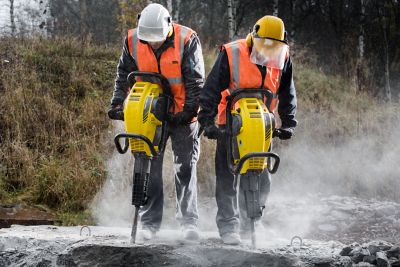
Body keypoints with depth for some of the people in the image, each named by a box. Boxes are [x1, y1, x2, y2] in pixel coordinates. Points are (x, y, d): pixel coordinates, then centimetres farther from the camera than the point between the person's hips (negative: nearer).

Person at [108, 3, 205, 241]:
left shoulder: (187, 40, -15)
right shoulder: (133, 40, -5)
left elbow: (196, 81, -11)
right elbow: (124, 74, 10)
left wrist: (190, 110, -16)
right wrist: (117, 103, 3)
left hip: (182, 114, -3)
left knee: (186, 166, -1)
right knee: (150, 167, 2)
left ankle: (189, 220, 4)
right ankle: (150, 222, 8)